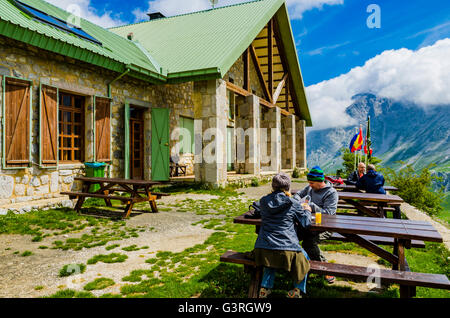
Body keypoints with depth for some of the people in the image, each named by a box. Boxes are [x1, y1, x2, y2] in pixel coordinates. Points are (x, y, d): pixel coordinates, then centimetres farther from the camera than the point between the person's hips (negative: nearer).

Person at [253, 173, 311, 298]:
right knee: (303, 257, 26)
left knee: (271, 258, 37)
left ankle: (265, 287, 26)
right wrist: (307, 211, 24)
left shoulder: (264, 201, 4)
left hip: (263, 248, 4)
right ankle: (297, 289, 16)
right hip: (286, 249, -3)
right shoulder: (293, 204, -5)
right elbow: (306, 223, 3)